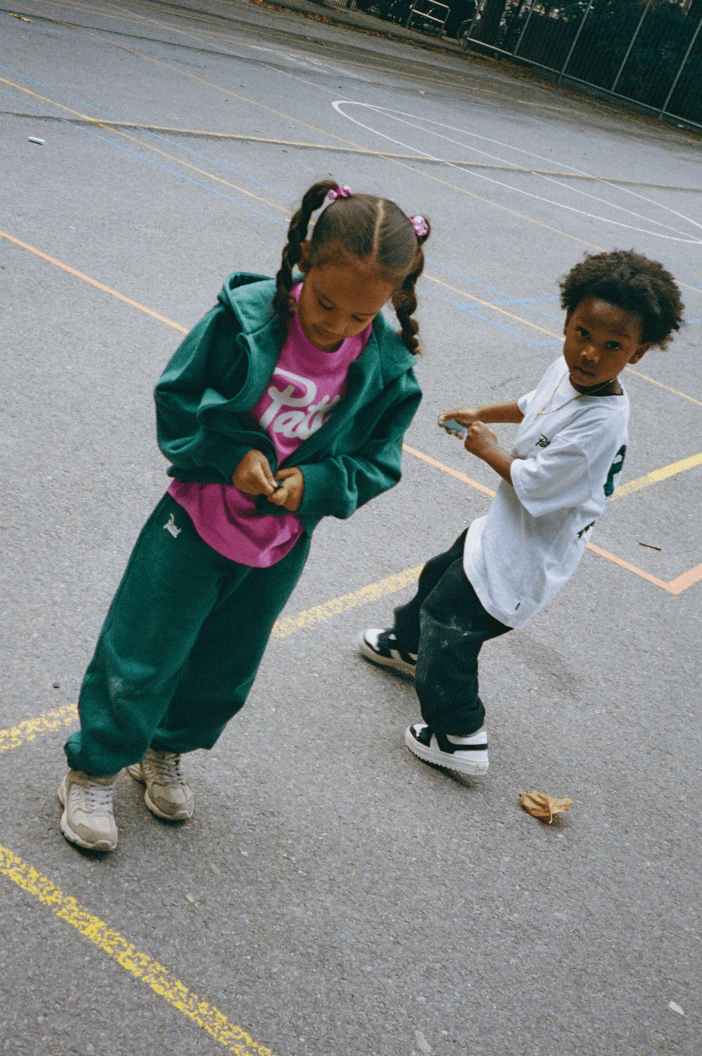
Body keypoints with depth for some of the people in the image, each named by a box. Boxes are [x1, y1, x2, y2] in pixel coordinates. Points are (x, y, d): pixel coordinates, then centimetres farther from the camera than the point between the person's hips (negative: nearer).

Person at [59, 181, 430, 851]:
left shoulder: (388, 369, -14)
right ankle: (93, 770, 31)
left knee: (223, 673, 19)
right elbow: (175, 398, -10)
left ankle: (166, 753, 47)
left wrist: (314, 484, -20)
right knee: (139, 655, 7)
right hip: (197, 520, -3)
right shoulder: (244, 318, -20)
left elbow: (378, 461, -2)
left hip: (280, 548, 3)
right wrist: (230, 455, -25)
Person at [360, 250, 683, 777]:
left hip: (525, 555, -9)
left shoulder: (601, 423, -35)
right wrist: (481, 413, 21)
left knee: (449, 623, 1)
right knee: (441, 574, 29)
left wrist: (487, 449, -12)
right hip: (506, 525, 9)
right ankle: (407, 644, 58)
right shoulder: (568, 369, -9)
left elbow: (531, 483, -27)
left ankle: (460, 738, 17)